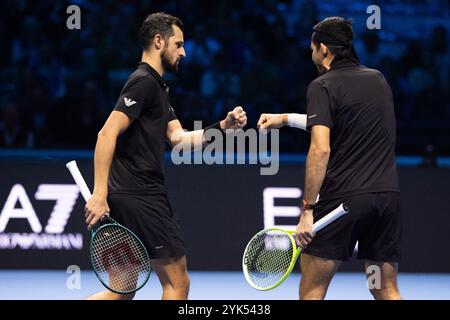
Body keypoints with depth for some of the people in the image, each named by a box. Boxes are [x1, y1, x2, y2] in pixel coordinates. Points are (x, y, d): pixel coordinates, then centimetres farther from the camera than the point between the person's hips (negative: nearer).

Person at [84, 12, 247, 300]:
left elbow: (180, 138, 17)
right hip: (142, 198, -10)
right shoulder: (144, 82, -11)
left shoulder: (156, 87, 22)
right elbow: (108, 134, -20)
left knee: (122, 292, 10)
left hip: (127, 200, 10)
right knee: (178, 283, 0)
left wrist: (223, 126, 5)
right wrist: (100, 194, -25)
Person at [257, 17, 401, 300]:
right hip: (388, 194, 6)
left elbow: (321, 149, -15)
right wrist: (286, 119, 34)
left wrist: (307, 208, -14)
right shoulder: (378, 80, 15)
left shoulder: (323, 86, -4)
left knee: (312, 291, 2)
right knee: (387, 291, 11)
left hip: (343, 197, -6)